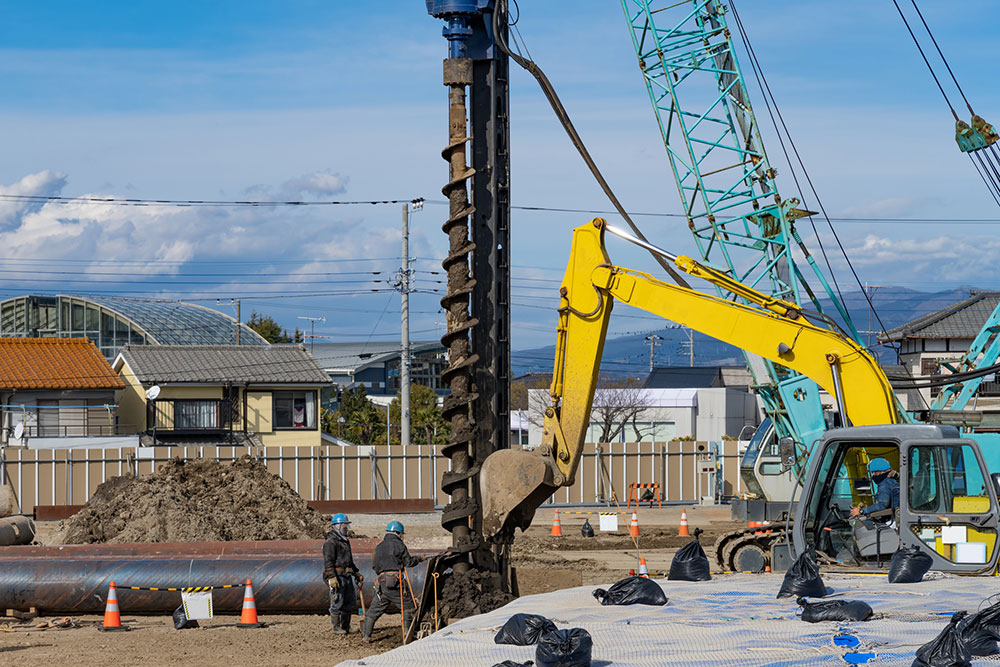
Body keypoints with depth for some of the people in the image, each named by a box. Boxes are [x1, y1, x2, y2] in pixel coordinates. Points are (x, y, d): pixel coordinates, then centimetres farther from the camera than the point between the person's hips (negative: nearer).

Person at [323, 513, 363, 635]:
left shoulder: (345, 541, 21)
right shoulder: (331, 542, -9)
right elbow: (328, 561, -17)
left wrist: (357, 574, 29)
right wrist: (332, 577, -25)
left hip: (347, 576, 9)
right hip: (337, 576, -9)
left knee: (350, 602, 9)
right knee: (337, 603, -6)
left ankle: (346, 626, 18)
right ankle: (336, 628, 1)